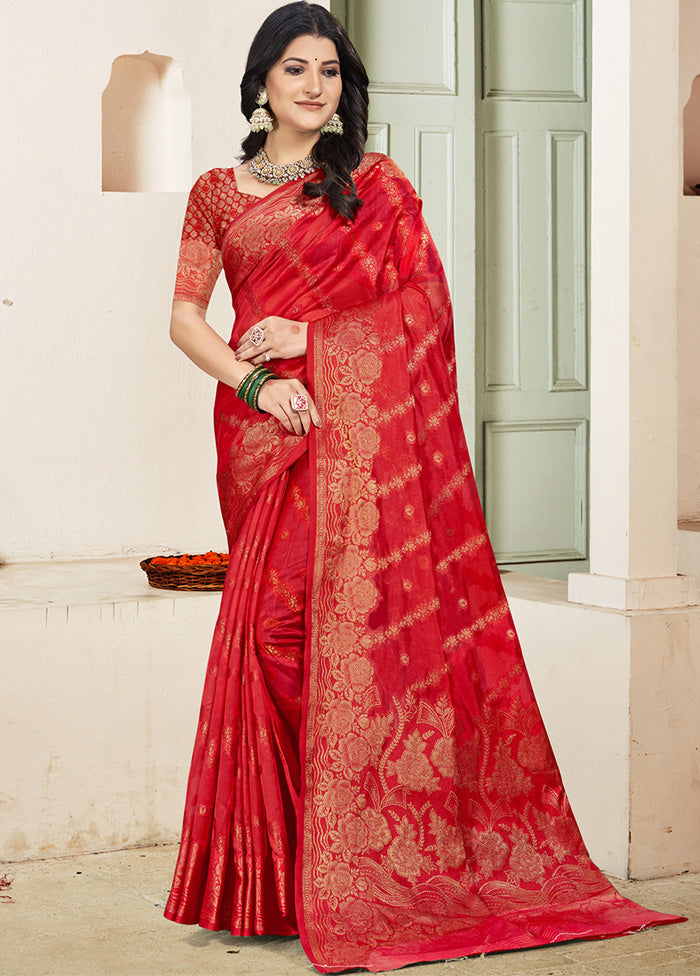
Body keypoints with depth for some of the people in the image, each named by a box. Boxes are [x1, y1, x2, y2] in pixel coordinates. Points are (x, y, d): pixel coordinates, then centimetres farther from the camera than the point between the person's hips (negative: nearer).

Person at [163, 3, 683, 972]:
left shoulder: (377, 185, 11)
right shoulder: (218, 193, 15)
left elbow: (424, 300, 3)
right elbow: (185, 315, 8)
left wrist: (310, 333, -7)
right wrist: (254, 380, -9)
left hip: (359, 421, -1)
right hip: (265, 424, 1)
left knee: (356, 615, -7)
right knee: (273, 622, -5)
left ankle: (358, 868, 0)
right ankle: (276, 869, 4)